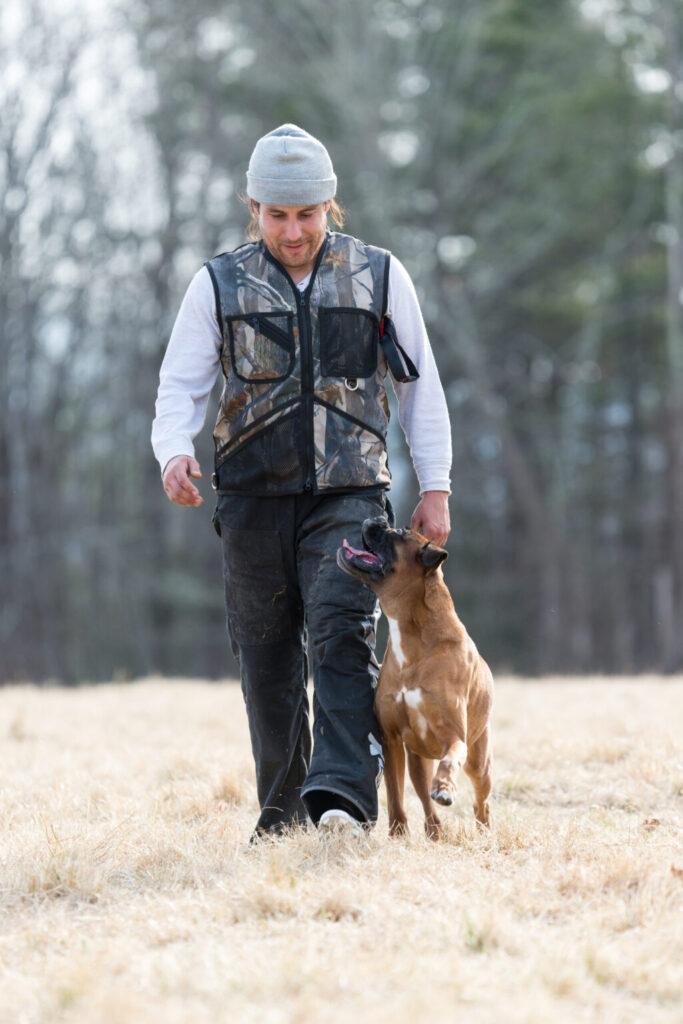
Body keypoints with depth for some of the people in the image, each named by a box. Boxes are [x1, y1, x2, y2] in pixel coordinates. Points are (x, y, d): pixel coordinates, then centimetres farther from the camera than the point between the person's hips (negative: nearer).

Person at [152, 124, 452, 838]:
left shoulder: (378, 276, 6)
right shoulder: (219, 284, 6)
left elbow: (420, 385, 11)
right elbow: (180, 384, 5)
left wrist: (435, 488, 5)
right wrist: (174, 453, -17)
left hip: (349, 492, -1)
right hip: (253, 496, 1)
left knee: (341, 633, -20)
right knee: (267, 659, 4)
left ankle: (342, 795, -29)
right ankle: (281, 815, 14)